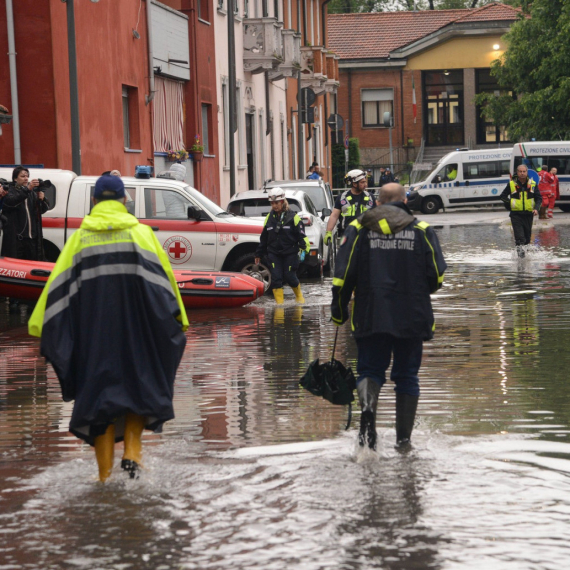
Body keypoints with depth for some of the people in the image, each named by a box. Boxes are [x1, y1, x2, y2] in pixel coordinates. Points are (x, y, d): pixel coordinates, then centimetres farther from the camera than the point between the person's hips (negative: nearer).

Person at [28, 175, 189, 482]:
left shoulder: (79, 238, 5)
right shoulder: (141, 233, 3)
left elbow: (57, 284, 3)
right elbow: (163, 276, 3)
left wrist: (40, 326, 5)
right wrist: (178, 319, 10)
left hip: (93, 328, 1)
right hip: (137, 325, -1)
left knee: (99, 390, 6)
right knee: (139, 383, 14)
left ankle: (105, 472, 4)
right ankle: (132, 451, -5)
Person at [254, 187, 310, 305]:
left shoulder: (292, 216, -4)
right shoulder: (269, 217, 9)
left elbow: (301, 234, -3)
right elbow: (264, 238, 16)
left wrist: (303, 248, -14)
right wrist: (259, 254, 17)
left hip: (290, 253, -3)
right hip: (273, 254, 3)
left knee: (289, 277, 1)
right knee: (276, 278, -5)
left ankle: (299, 296, 28)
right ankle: (279, 303, -1)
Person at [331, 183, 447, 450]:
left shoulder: (359, 229, 2)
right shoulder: (421, 230, 3)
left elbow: (343, 275, -2)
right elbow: (437, 277, 1)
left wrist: (338, 311, 8)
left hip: (370, 317, 0)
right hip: (412, 318, 0)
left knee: (370, 370, 8)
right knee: (406, 375, 11)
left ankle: (367, 405, -24)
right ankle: (403, 438, 11)